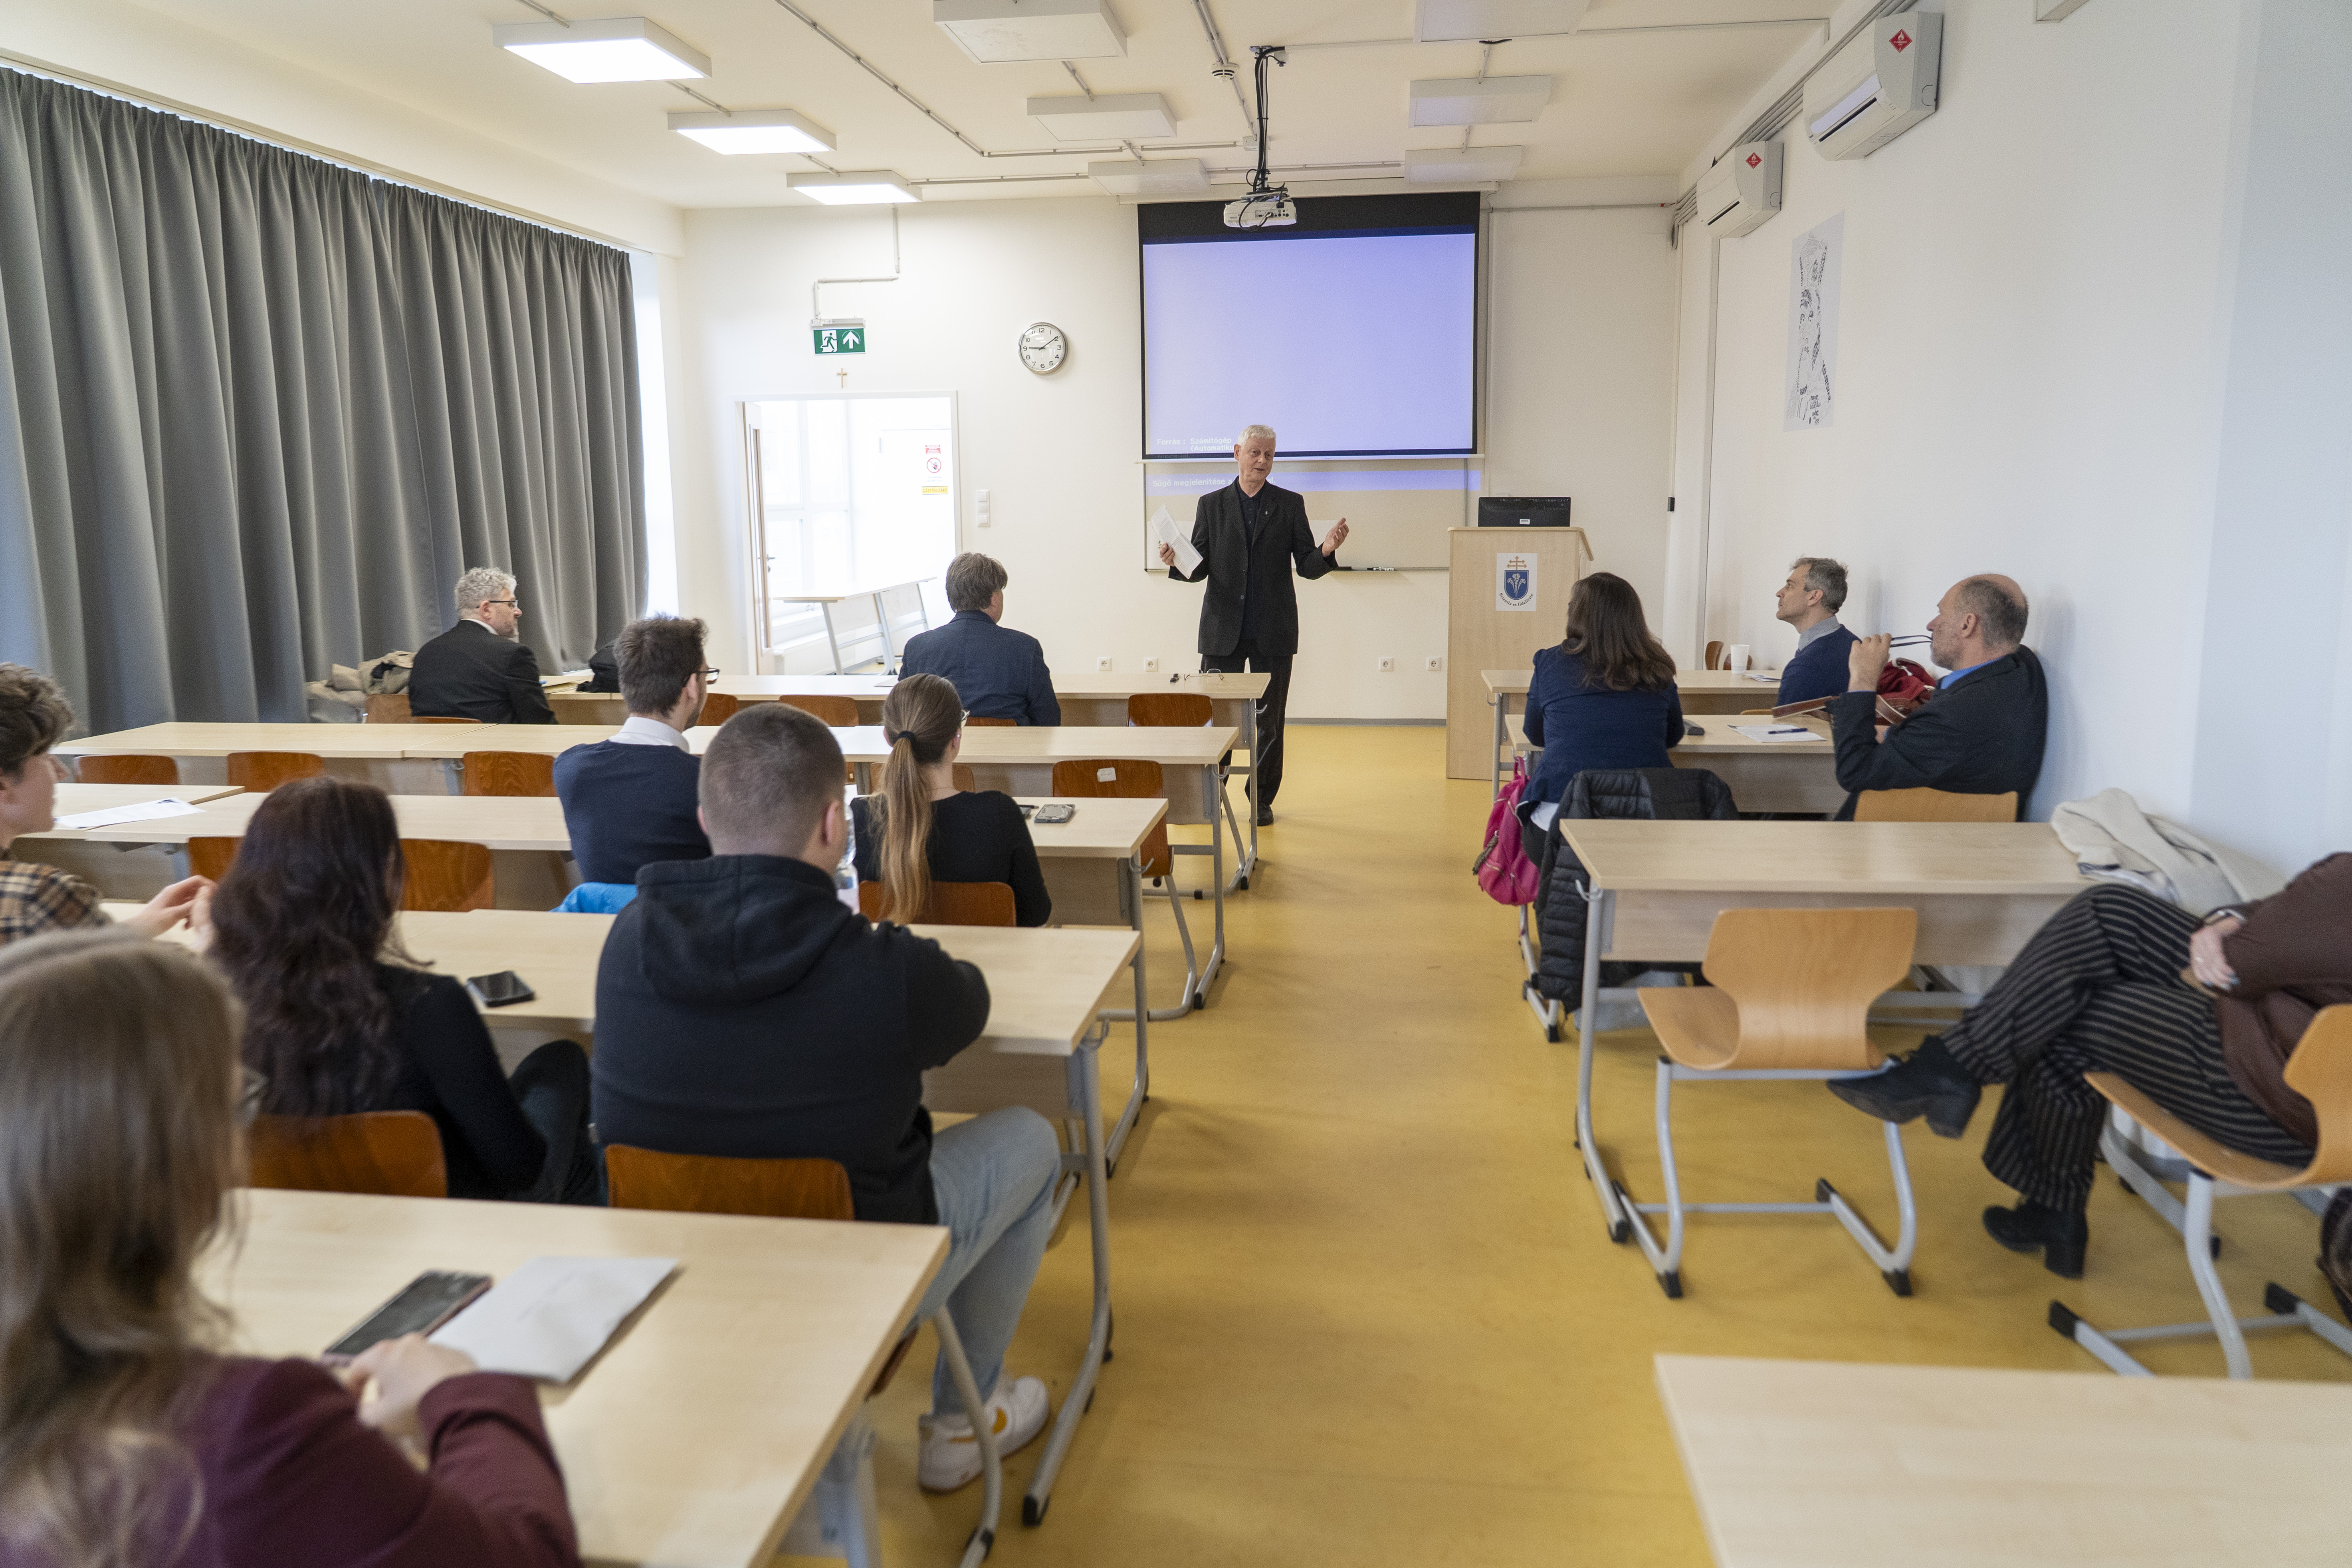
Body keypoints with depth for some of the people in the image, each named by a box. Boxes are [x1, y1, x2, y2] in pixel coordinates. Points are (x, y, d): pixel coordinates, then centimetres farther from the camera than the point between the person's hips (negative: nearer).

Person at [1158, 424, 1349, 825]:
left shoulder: (1290, 504, 5)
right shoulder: (1211, 505, 7)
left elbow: (1307, 567, 2)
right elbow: (1200, 569, 5)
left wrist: (1327, 550, -19)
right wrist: (1177, 563, -16)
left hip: (1273, 633, 0)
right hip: (1223, 631, 0)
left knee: (1270, 721, 5)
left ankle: (1263, 800, 18)